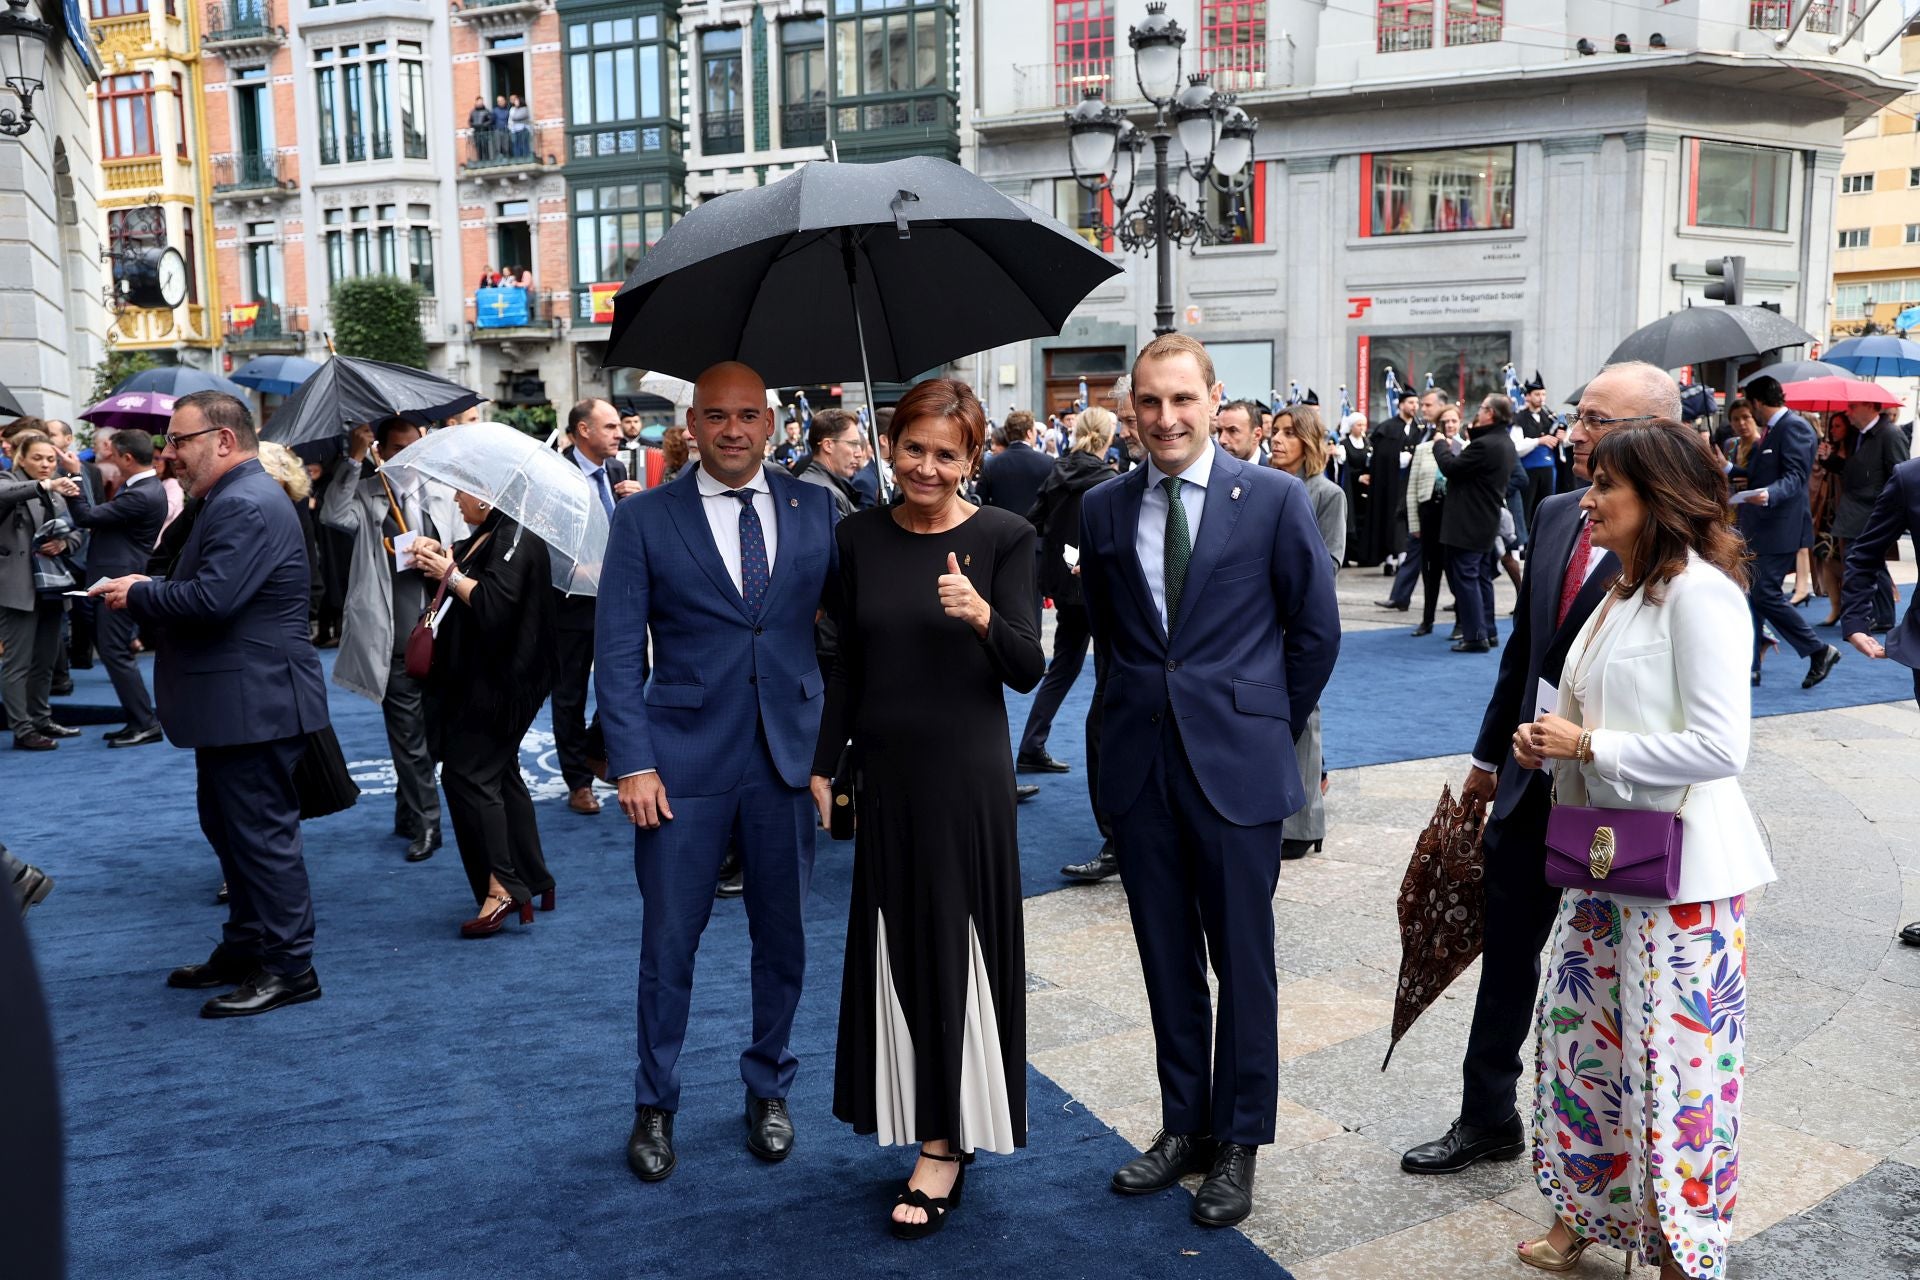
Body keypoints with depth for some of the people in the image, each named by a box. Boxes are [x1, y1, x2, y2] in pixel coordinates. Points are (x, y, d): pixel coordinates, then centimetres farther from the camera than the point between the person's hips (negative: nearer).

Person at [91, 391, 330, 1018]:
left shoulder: (247, 505, -19)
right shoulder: (233, 499, 17)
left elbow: (212, 599, -28)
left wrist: (138, 595, -12)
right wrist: (145, 591, 2)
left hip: (254, 702, -11)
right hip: (235, 701, 11)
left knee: (262, 835, -3)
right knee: (229, 828, 19)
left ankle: (289, 969, 6)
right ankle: (245, 948, 31)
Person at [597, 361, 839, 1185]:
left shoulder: (815, 508, 4)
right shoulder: (645, 520, -1)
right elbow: (617, 652, -2)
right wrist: (633, 763, -9)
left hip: (790, 757, 2)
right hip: (684, 762, -1)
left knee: (782, 938, 12)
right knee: (669, 942, 7)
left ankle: (769, 1089, 33)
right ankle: (655, 1104, 27)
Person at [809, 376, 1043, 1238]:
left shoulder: (1002, 537, -7)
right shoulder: (859, 537, 3)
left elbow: (1029, 672, -12)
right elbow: (847, 666, 9)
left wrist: (983, 617, -30)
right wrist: (822, 765, 7)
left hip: (966, 774, -4)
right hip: (884, 772, 4)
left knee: (957, 944, 2)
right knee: (897, 946, 11)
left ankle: (948, 1142, 14)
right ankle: (920, 1121, 27)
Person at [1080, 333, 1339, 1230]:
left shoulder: (1274, 498, -5)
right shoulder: (1102, 508, 5)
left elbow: (1316, 630, 1)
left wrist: (1270, 724, 4)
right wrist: (1138, 708, 12)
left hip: (1235, 764, -3)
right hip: (1139, 764, 3)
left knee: (1243, 961, 7)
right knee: (1167, 959, 14)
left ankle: (1237, 1143, 23)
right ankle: (1182, 1126, 29)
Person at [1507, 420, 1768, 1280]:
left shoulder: (1698, 590, -16)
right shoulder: (1623, 591, 12)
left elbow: (1721, 747, -22)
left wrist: (1587, 745, -17)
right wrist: (1548, 745, 2)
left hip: (1681, 870, -9)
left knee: (1672, 1057, 3)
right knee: (1579, 1032, 16)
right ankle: (1584, 1211, 34)